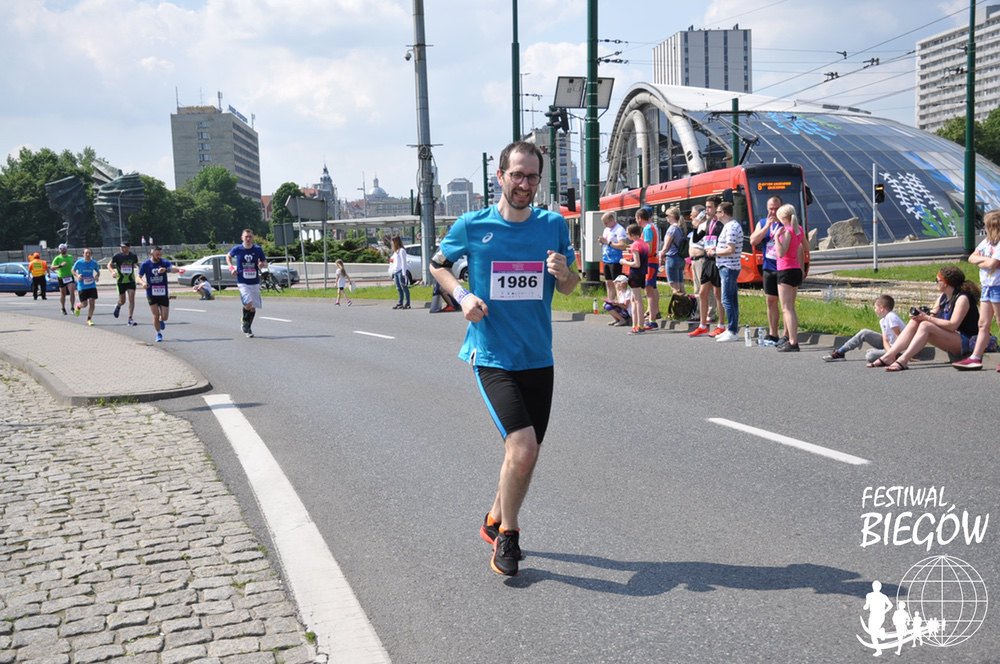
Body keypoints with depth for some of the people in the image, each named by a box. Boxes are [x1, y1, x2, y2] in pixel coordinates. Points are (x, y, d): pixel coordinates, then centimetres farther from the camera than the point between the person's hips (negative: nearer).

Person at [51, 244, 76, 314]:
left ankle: (72, 307, -7)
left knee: (72, 292, -15)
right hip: (61, 278, -2)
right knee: (63, 294, 9)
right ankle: (63, 309, 23)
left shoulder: (70, 257, 9)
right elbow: (52, 268, -13)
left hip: (70, 277, 2)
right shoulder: (57, 258, -4)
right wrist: (60, 265, -25)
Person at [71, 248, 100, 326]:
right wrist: (77, 275, -16)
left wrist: (97, 276, -8)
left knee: (92, 302, -5)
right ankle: (77, 306, 38)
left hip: (92, 286, 2)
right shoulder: (79, 262, -8)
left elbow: (98, 272, 13)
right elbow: (73, 271, 4)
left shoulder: (94, 263, -1)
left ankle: (89, 319, 8)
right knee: (84, 304, 0)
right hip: (82, 286, -2)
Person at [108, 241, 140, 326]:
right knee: (122, 301, 7)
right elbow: (109, 265, 1)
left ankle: (130, 319, -7)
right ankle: (118, 306, 45)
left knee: (131, 299, -11)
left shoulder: (133, 256, -1)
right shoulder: (117, 256, -8)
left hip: (131, 281, 1)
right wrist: (112, 271, -18)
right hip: (121, 281, -1)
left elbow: (137, 264, 18)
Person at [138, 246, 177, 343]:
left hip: (163, 293, 1)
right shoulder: (145, 264, -4)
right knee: (156, 316, -3)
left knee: (165, 317, 1)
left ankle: (161, 320, 38)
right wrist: (143, 283, -18)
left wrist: (165, 269, -46)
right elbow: (139, 277, 5)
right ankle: (159, 334, 17)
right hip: (151, 294, -1)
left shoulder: (164, 262, -6)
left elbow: (174, 268, -25)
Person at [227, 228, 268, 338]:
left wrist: (262, 265, -16)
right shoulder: (237, 249, -4)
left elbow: (265, 262, 8)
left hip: (255, 282, 3)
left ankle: (248, 328, 29)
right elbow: (228, 256, 16)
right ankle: (245, 324, 7)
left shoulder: (258, 249, -2)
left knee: (253, 307, 9)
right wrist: (231, 267, 0)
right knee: (248, 304, -20)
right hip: (242, 282, -3)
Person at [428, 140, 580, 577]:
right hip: (492, 357, -4)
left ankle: (495, 522, 40)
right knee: (522, 448, -18)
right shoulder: (472, 226, -5)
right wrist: (462, 296, -7)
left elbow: (569, 287, 10)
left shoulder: (554, 225, 2)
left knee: (525, 455, 14)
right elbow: (438, 265, 11)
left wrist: (564, 272, -13)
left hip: (538, 359, 4)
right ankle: (508, 535, 6)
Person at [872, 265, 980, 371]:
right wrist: (920, 314, -16)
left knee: (925, 326, -28)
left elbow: (952, 325, -23)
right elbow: (933, 314, 7)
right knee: (914, 323, -7)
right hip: (951, 339, 8)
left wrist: (927, 318, -24)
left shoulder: (962, 298, -14)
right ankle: (888, 356, -20)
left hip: (966, 342, -8)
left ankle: (902, 361, -39)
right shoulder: (943, 297, 12)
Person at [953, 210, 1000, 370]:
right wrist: (985, 259, -9)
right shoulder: (987, 241, 13)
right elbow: (971, 258, 9)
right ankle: (975, 358, 6)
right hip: (986, 287, 8)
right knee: (983, 324, 6)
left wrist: (980, 262, -3)